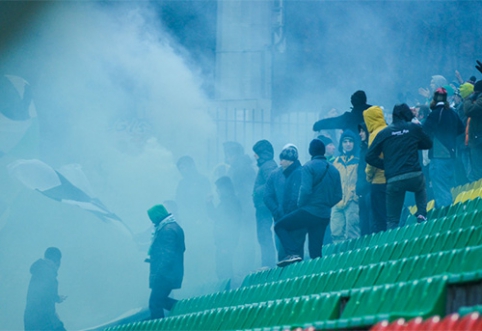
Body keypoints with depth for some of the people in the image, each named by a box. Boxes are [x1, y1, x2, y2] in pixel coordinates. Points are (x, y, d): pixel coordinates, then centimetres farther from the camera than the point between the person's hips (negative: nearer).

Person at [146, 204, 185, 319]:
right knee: (160, 300, 18)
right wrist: (153, 259, 20)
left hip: (165, 275, -11)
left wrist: (157, 274, -23)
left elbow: (168, 255, -24)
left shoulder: (167, 230, -18)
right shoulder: (174, 226, 14)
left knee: (155, 303, -5)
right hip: (171, 273, 11)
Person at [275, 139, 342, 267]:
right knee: (316, 249, 12)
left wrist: (300, 205, -3)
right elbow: (338, 195, 11)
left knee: (280, 226, 5)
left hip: (309, 211, -6)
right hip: (325, 216, 6)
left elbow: (306, 190, -18)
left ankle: (292, 253, -14)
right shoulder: (334, 170, 10)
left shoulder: (309, 166, -8)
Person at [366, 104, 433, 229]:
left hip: (393, 180, -1)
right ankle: (422, 214, 16)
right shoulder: (414, 128, 4)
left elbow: (370, 157, 1)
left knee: (392, 220, 6)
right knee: (421, 188, 36)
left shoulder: (383, 133, 4)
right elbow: (428, 144, 20)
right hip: (414, 176, 1)